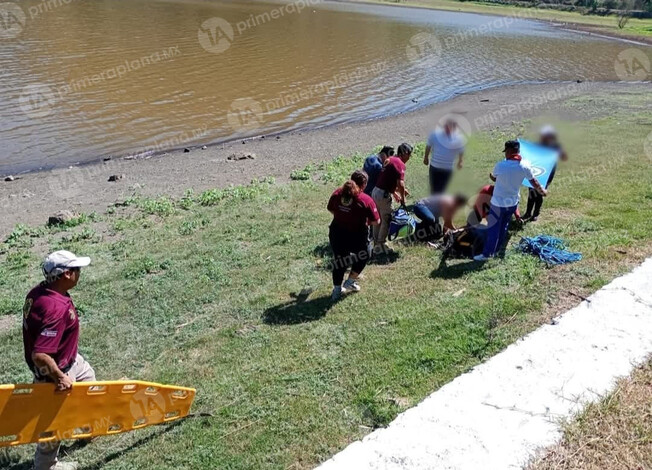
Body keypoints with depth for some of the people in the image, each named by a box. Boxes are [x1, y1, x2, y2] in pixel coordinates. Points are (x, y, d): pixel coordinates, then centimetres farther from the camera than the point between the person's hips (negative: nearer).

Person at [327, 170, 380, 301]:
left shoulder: (337, 193, -4)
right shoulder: (366, 200, -17)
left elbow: (331, 210, 10)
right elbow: (376, 221, -12)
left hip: (336, 233, 4)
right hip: (356, 236, -4)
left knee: (339, 261, 23)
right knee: (364, 256, 27)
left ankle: (337, 290, 33)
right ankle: (350, 282, 31)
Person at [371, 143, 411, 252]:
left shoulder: (390, 159, 15)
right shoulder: (400, 164, -12)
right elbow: (400, 183, -22)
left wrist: (395, 193, 22)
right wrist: (403, 199, -9)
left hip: (375, 191, 9)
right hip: (383, 195, -9)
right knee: (386, 220, 5)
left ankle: (376, 244, 27)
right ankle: (381, 245, 11)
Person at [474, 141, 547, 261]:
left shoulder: (500, 165, -20)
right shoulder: (525, 166, -10)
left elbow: (494, 178, 1)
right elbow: (533, 182, 2)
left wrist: (490, 175, 27)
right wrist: (542, 191, 22)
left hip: (498, 202, -4)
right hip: (513, 202, 5)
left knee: (493, 228, 5)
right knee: (503, 227, 21)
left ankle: (487, 254, 11)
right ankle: (496, 250, 33)